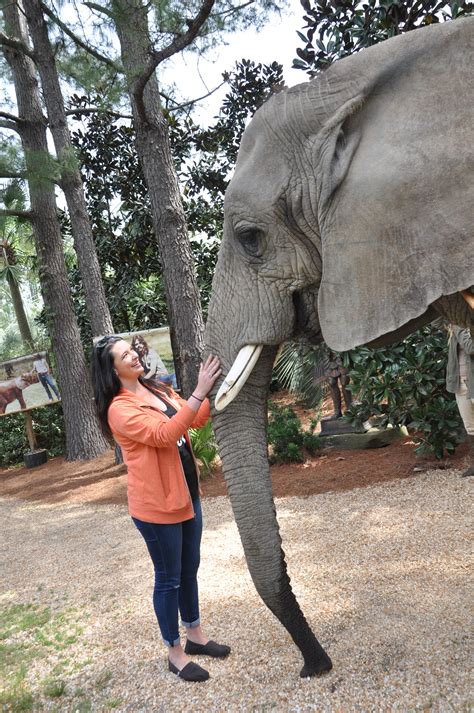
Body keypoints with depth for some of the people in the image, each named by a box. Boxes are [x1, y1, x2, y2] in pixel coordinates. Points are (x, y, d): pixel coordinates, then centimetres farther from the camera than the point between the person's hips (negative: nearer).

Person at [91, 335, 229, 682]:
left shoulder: (159, 390, 6)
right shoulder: (120, 409, -18)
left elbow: (198, 420, 9)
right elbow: (164, 434, -30)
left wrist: (212, 388, -7)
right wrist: (199, 392, -35)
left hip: (186, 493, 8)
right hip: (156, 504, -7)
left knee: (190, 569, 20)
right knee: (169, 577, 8)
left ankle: (195, 634, 38)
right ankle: (174, 651, 26)